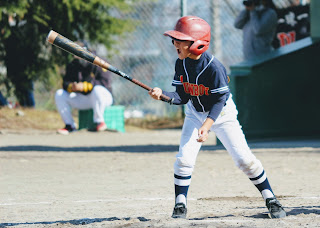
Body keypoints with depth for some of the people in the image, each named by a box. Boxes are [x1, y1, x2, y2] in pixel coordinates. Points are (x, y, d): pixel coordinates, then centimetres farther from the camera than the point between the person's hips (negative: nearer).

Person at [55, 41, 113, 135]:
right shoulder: (71, 66, 7)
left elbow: (105, 83, -23)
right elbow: (66, 82, 3)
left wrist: (84, 86, -32)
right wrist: (71, 87, -24)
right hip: (81, 100, 6)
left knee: (97, 90, -39)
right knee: (59, 94, -9)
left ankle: (99, 122, -25)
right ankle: (70, 125, -7)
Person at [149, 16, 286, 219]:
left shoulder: (214, 67, -30)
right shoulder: (181, 64, -13)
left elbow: (219, 101, -26)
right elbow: (182, 97, -10)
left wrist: (207, 125, -37)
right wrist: (162, 94, -28)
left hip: (222, 114, -4)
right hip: (195, 114, 4)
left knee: (244, 158, -6)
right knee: (184, 158, -10)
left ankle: (270, 198, 7)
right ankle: (180, 205, 2)